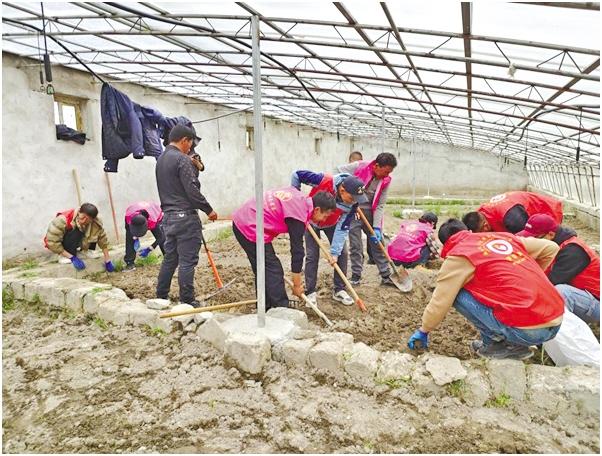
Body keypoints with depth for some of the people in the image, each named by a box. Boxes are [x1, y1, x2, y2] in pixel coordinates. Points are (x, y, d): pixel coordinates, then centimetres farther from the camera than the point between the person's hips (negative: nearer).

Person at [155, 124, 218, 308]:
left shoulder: (161, 160, 15)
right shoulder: (182, 159, -13)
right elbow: (192, 190, -17)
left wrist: (193, 167, 12)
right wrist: (208, 209, -7)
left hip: (168, 215, 9)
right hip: (185, 217, -9)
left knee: (170, 258, 16)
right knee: (187, 261, -1)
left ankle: (161, 297, 23)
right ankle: (187, 301, 6)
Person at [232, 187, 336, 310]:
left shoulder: (300, 197, 5)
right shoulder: (298, 217, -20)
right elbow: (297, 251, -15)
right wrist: (297, 285, -5)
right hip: (249, 227, -10)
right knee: (273, 270, -6)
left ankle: (266, 308, 28)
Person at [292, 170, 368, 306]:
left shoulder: (352, 203, -29)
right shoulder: (323, 181, -39)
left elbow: (342, 228, -24)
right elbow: (297, 174, -26)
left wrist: (334, 252, -26)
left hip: (332, 224, 3)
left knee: (342, 253, -3)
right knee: (312, 255, -7)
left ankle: (339, 290, 12)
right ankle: (310, 292, 7)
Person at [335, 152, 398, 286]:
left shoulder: (386, 180, -6)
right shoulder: (359, 167, -18)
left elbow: (380, 205, -6)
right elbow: (338, 171, -8)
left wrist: (377, 227, -14)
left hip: (370, 212, 4)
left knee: (377, 243, 7)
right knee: (356, 245, -2)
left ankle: (386, 276, 18)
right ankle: (356, 276, 13)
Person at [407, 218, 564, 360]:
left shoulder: (458, 255, -1)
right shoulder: (503, 236, 15)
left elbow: (439, 301, 1)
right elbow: (550, 248, 21)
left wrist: (424, 330, 16)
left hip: (527, 330, -7)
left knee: (458, 294, 3)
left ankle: (499, 344, 5)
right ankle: (515, 343, 16)